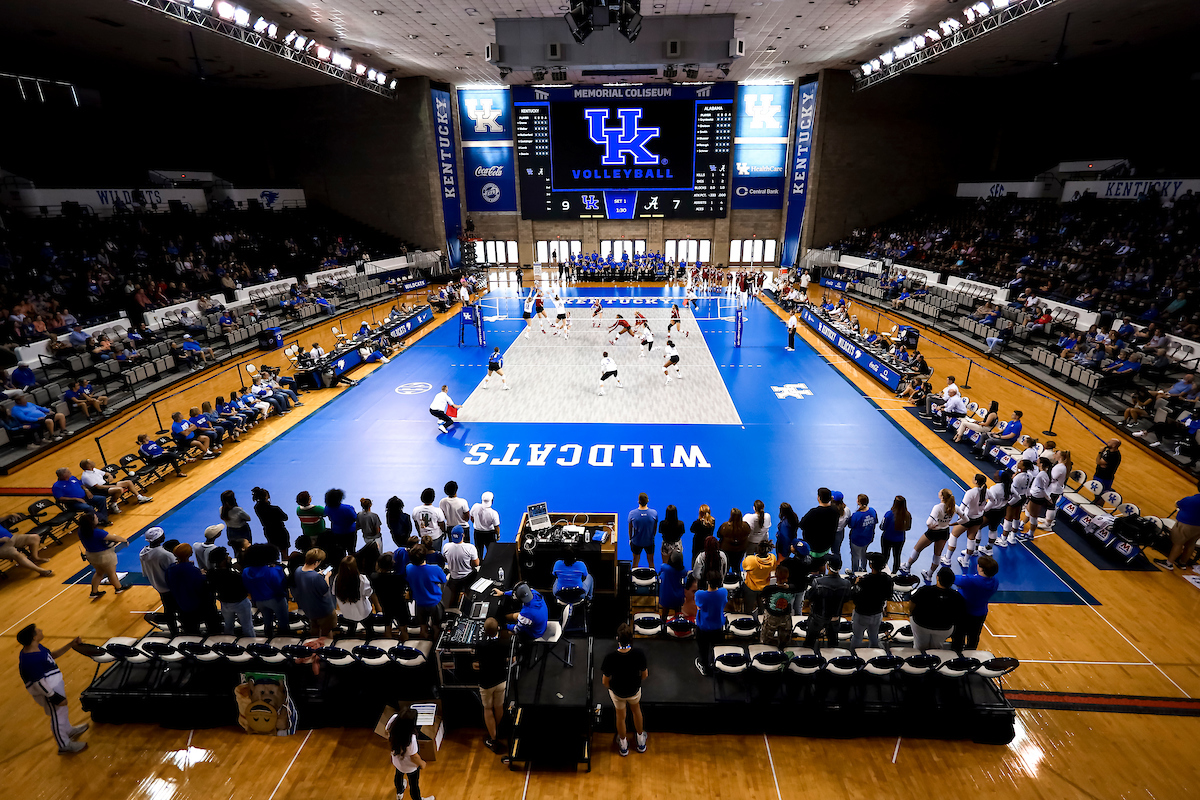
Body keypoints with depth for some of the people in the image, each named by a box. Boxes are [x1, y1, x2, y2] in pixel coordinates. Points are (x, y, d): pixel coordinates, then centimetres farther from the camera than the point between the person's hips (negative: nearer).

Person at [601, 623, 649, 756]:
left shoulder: (610, 658, -35)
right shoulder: (639, 654, -31)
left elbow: (605, 682, -20)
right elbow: (644, 675, -12)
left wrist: (609, 687, 4)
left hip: (617, 692, -1)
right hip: (634, 690, 1)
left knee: (620, 716, 27)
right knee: (636, 710, 32)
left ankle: (623, 745, 51)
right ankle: (641, 741, 51)